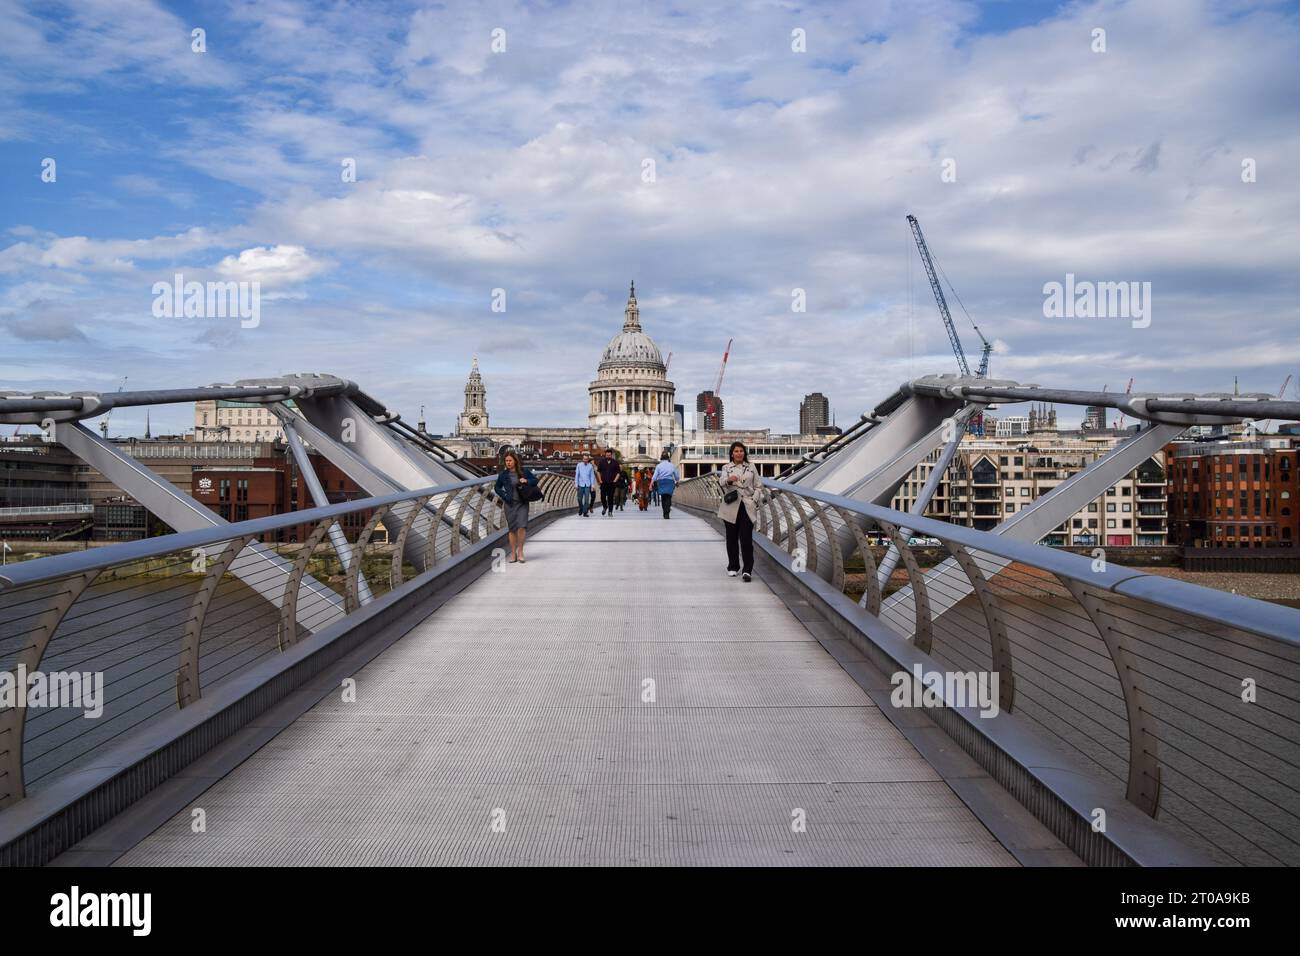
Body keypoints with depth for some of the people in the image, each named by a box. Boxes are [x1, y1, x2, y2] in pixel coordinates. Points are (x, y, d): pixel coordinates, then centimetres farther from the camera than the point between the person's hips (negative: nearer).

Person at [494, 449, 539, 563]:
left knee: (522, 526, -12)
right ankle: (513, 553, 14)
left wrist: (527, 481, -11)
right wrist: (503, 495, -6)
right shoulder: (503, 474, -1)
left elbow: (535, 480, 8)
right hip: (510, 504, 1)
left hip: (522, 503, -1)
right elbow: (497, 488, 10)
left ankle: (520, 551, 3)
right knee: (512, 528, 3)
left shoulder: (524, 471, -2)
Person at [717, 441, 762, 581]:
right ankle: (733, 567, 20)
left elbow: (759, 486, 12)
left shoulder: (751, 467, 11)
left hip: (747, 507, 0)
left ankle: (747, 570, -11)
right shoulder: (726, 468, 7)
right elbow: (721, 483, -12)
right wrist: (728, 480, -34)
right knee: (732, 537, 7)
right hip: (731, 507, 0)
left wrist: (754, 499, -3)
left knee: (746, 538, -10)